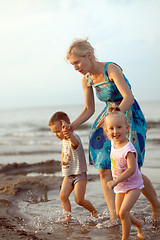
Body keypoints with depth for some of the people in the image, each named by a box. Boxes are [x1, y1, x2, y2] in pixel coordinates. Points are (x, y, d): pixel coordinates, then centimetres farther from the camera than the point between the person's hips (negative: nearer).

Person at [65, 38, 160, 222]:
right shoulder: (87, 79, 1)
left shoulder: (111, 69, -20)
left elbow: (129, 98, -28)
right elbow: (89, 110, 9)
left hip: (129, 116, -6)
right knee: (104, 170, -6)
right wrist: (72, 126, -4)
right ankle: (114, 217, 1)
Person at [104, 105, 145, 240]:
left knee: (123, 212, -14)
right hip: (120, 187, 7)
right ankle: (139, 224, 38)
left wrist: (116, 181, -36)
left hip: (133, 185, -7)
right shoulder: (114, 143, -5)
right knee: (119, 213, 11)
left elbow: (131, 169, -33)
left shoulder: (128, 149, -28)